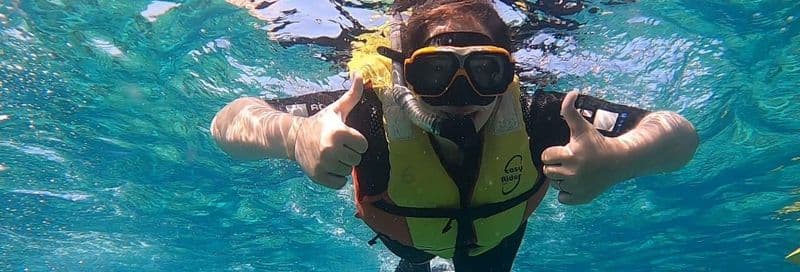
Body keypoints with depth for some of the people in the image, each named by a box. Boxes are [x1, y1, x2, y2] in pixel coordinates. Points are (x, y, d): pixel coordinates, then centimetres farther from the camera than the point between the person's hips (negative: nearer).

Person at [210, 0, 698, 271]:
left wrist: (616, 159, -59)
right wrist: (293, 137, -63)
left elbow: (680, 134, -35)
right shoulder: (371, 116, -45)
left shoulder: (533, 118, -43)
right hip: (406, 228, 0)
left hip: (495, 229, 1)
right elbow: (228, 121, -39)